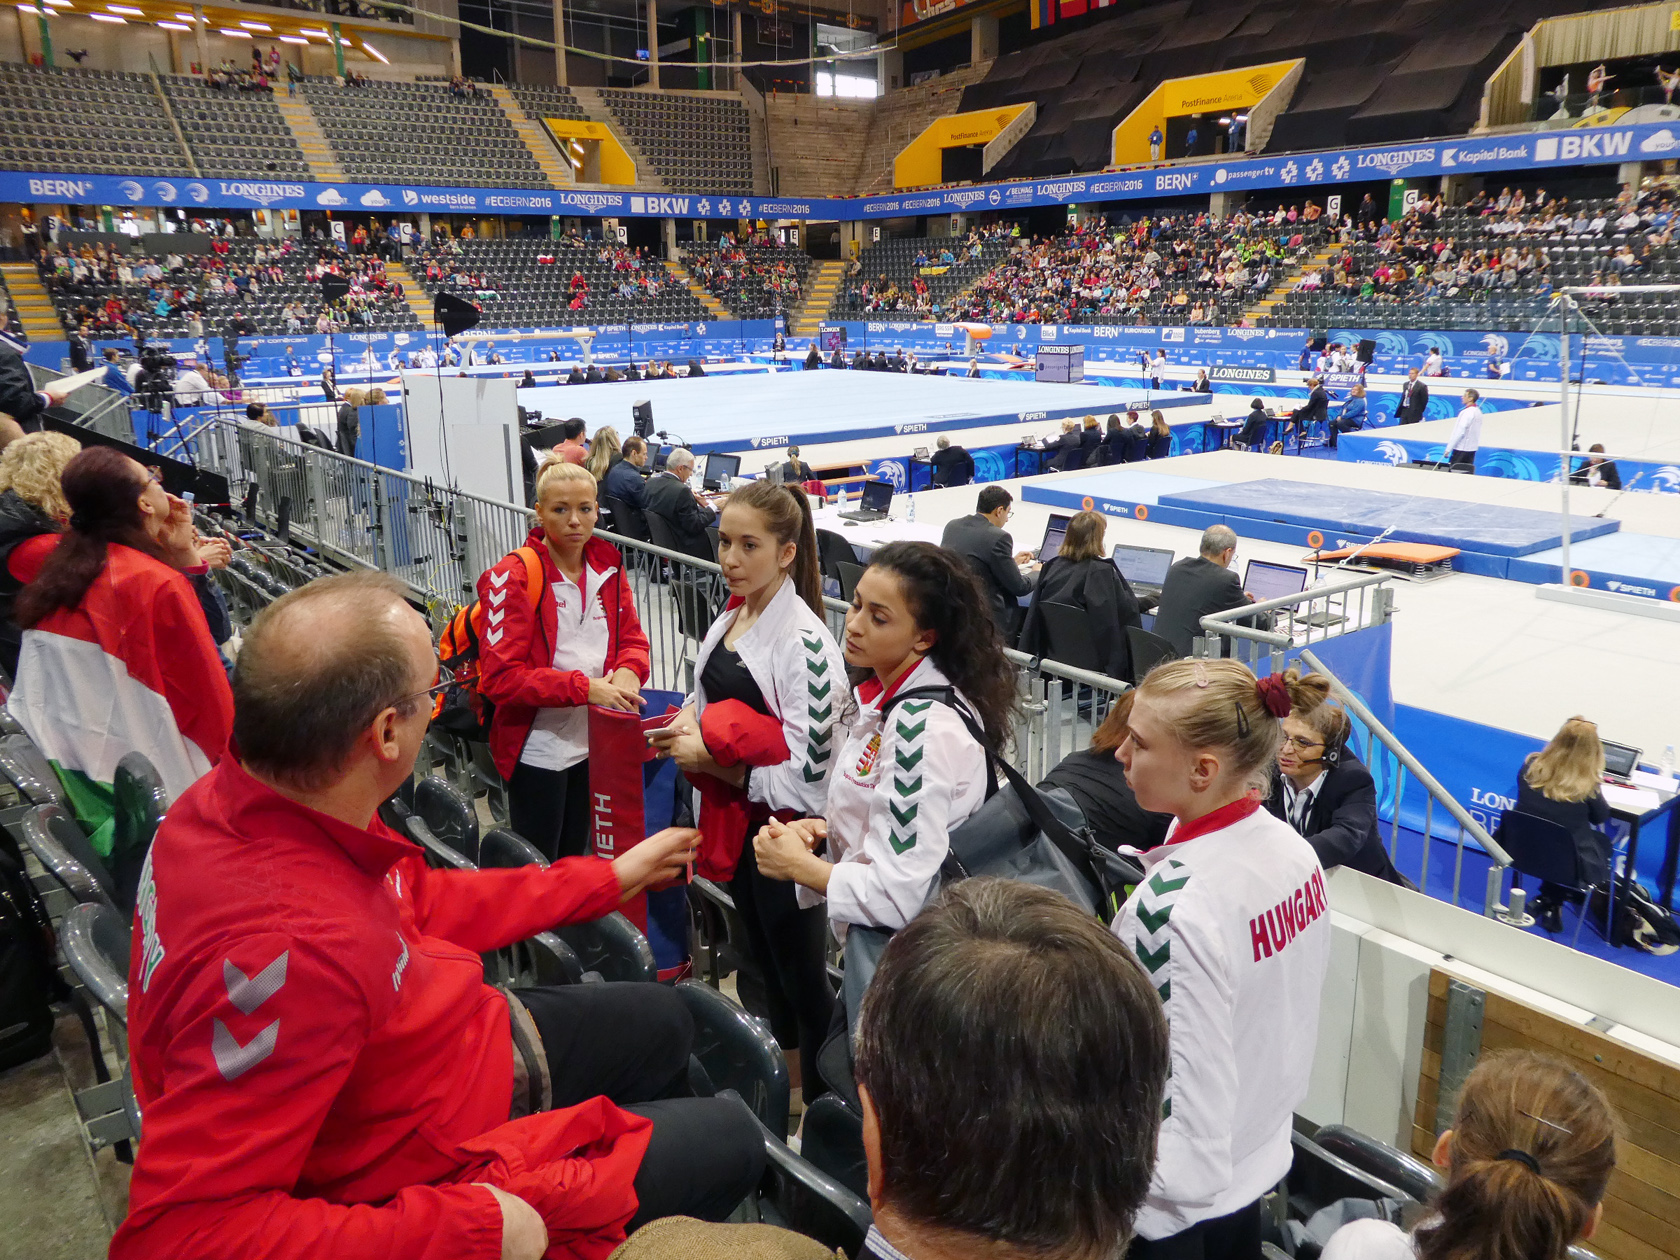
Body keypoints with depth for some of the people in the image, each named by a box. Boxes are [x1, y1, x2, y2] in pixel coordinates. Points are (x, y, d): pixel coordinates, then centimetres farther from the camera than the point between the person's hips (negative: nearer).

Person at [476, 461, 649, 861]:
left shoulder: (607, 566, 2)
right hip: (538, 751, -5)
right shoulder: (514, 576, -16)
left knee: (574, 860, 23)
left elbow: (632, 638, 7)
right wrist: (583, 687, -28)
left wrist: (628, 671, -17)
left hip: (593, 744, 5)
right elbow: (500, 676, -21)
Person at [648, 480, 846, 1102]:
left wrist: (713, 760, -20)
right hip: (734, 821, 9)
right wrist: (687, 729, -2)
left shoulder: (803, 642, -23)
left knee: (803, 979, 8)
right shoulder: (729, 619, 3)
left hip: (785, 830, -8)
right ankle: (785, 1081, 46)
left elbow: (808, 774, -25)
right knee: (765, 961, 25)